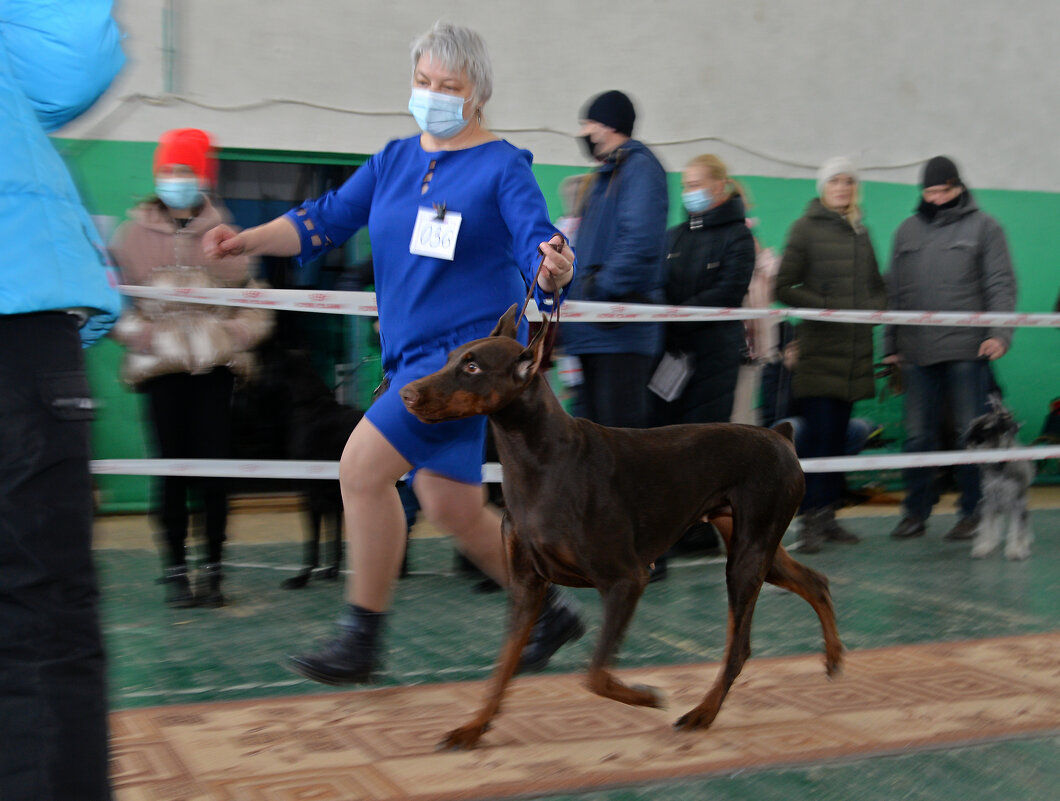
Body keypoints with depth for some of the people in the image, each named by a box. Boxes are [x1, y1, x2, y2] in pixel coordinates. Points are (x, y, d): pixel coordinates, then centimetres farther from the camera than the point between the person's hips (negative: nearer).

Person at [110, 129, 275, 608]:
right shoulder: (135, 233, 6)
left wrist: (235, 334, -6)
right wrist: (142, 335, -9)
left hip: (214, 369, 0)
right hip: (162, 370, 0)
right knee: (171, 469, -1)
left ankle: (212, 569, 10)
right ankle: (175, 570, 11)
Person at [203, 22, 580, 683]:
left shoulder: (503, 167, -6)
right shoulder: (395, 160, 13)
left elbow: (538, 245, -16)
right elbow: (328, 219, 10)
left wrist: (552, 269, -39)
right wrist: (249, 240, -4)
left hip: (469, 349, -7)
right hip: (413, 354, 7)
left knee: (363, 467, -18)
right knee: (453, 510, 10)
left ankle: (362, 639, -5)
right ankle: (550, 612, 28)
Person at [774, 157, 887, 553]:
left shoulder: (861, 233, 16)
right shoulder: (806, 228, -1)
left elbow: (877, 286, 24)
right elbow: (784, 287, -5)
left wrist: (874, 308, 2)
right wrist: (825, 306, -14)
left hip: (854, 350, 6)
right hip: (818, 347, -5)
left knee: (839, 436, 8)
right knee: (818, 434, -10)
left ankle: (828, 515, 14)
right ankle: (812, 520, -7)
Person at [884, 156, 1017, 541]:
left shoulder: (983, 227, 5)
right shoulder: (907, 230, 15)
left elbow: (1000, 285, 0)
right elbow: (894, 291, 17)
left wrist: (1000, 333, -13)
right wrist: (890, 344, 12)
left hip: (966, 350, -3)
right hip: (917, 351, 3)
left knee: (970, 433, 2)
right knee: (917, 434, 5)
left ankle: (972, 513, 11)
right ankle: (916, 512, 13)